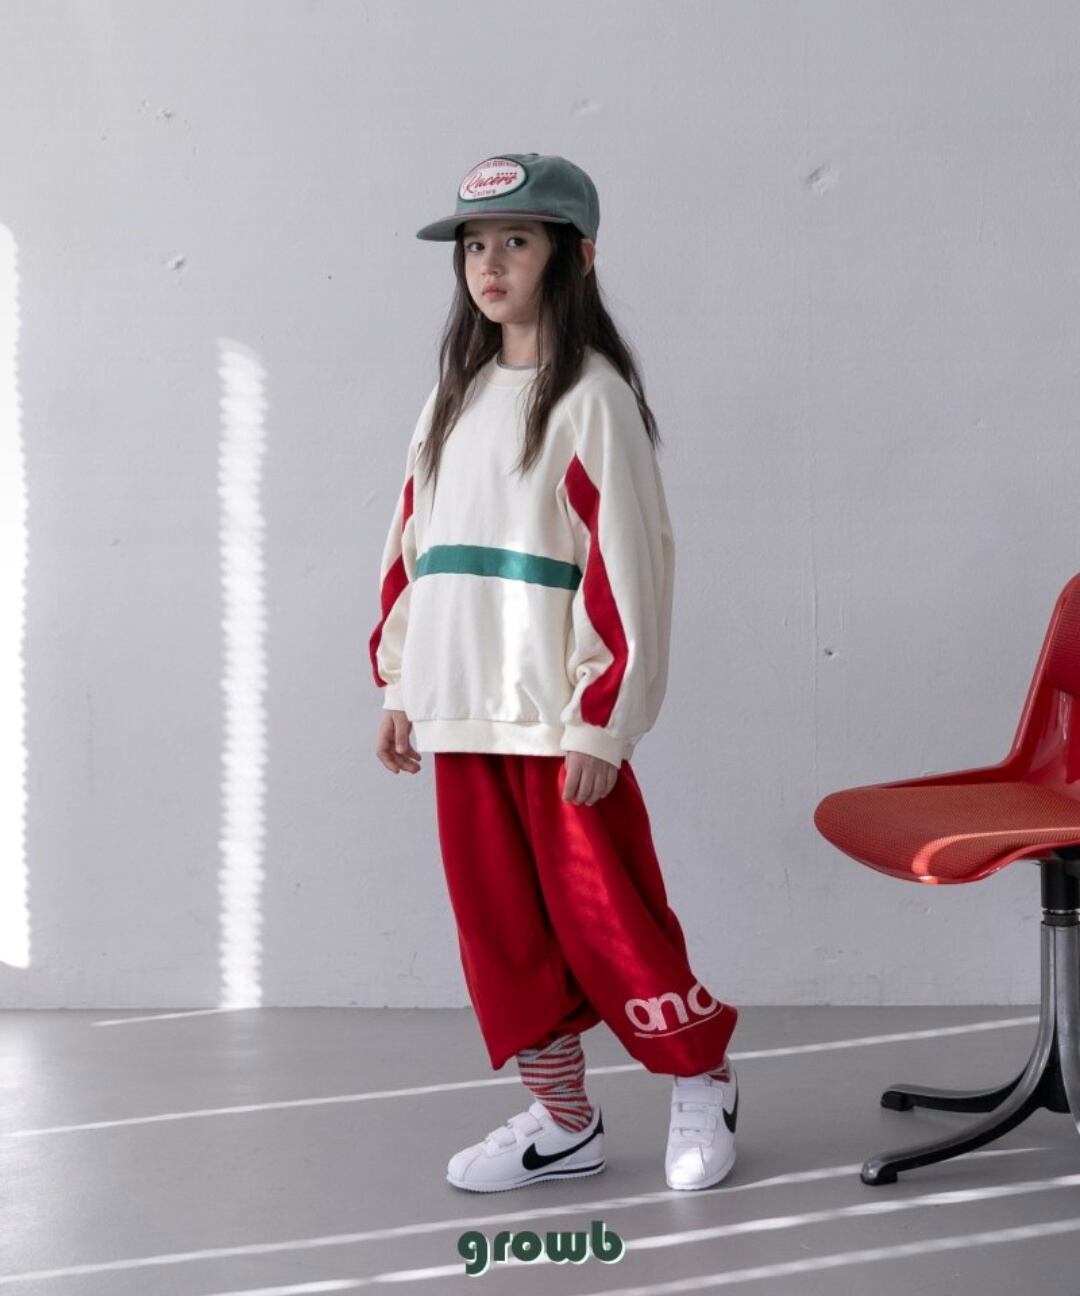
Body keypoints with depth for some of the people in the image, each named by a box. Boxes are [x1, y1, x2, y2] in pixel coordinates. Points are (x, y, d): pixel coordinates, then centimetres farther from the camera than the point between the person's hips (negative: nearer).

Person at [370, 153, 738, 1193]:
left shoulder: (592, 395, -7)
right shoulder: (455, 394, 14)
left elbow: (626, 562, -12)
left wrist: (601, 722, -15)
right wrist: (399, 682, 13)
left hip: (558, 715, -6)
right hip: (458, 711, 7)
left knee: (600, 911, 2)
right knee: (496, 922, 10)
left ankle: (700, 1080, 25)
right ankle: (561, 1120, 24)